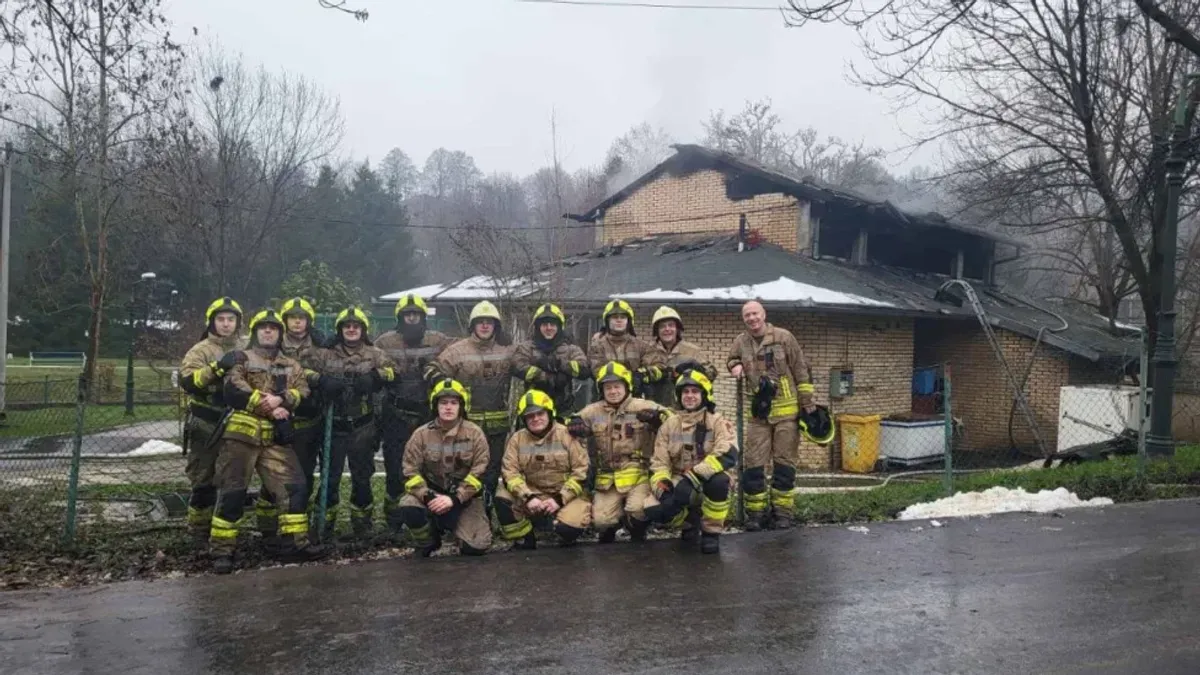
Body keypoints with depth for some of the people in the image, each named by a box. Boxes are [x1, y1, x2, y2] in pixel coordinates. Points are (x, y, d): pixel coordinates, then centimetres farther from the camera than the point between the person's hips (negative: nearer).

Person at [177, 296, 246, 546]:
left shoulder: (246, 349, 8)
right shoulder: (201, 351, -5)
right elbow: (187, 381, -21)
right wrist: (217, 366, -30)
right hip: (207, 426, -4)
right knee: (204, 481, 2)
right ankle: (199, 530, 15)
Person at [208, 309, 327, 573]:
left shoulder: (291, 366, 18)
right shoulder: (241, 359, 7)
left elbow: (302, 392, 2)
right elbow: (234, 389, -10)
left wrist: (280, 399, -17)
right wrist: (268, 406, -13)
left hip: (276, 437, 4)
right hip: (241, 432, -3)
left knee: (292, 486, -2)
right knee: (232, 491, -2)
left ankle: (293, 543, 5)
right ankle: (222, 551, 4)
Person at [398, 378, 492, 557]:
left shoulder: (474, 433, -6)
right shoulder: (421, 434, -4)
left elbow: (479, 473, -11)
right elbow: (411, 472, -6)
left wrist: (454, 499, -22)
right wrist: (427, 496, -24)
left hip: (464, 497, -1)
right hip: (431, 493, 1)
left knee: (476, 547, -18)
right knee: (408, 507, -32)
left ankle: (461, 526, 21)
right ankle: (428, 545, 2)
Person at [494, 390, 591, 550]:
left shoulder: (567, 435, -7)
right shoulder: (517, 439, 1)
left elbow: (581, 471, -9)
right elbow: (510, 472, -6)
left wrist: (559, 499, -17)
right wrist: (528, 497, -22)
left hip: (567, 495, -3)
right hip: (532, 494, 3)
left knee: (569, 527, -31)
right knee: (503, 498, -22)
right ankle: (525, 541, -1)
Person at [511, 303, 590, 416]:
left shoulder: (570, 348, 7)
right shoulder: (527, 347, 5)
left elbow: (585, 369, -9)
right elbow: (518, 368, -14)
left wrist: (558, 364, -18)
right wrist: (551, 378, -19)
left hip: (564, 410, 1)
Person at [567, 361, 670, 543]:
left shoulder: (643, 407, 1)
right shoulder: (593, 412, 11)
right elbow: (568, 424, 20)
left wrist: (657, 417, -22)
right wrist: (572, 425, -4)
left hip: (638, 474, -3)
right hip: (606, 478, 3)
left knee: (638, 511, -26)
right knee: (602, 521, -10)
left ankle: (638, 536, 9)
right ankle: (608, 534, 29)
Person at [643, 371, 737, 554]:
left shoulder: (717, 422, -7)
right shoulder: (669, 424, 4)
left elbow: (728, 454, -25)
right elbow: (659, 461, 1)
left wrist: (695, 475, -34)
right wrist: (662, 484, -21)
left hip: (707, 482, -3)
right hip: (679, 483, 3)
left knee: (719, 481, -38)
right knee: (653, 509, -25)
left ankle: (711, 531, -11)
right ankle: (690, 520, 10)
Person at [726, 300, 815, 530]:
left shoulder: (783, 337, -5)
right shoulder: (740, 343, 4)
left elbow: (802, 371, -2)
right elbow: (731, 359, 26)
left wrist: (807, 403, -3)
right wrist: (735, 366, 1)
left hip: (786, 411, -3)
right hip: (758, 412, 3)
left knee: (784, 462, 4)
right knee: (754, 463, 1)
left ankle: (782, 511, 13)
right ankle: (756, 512, 10)